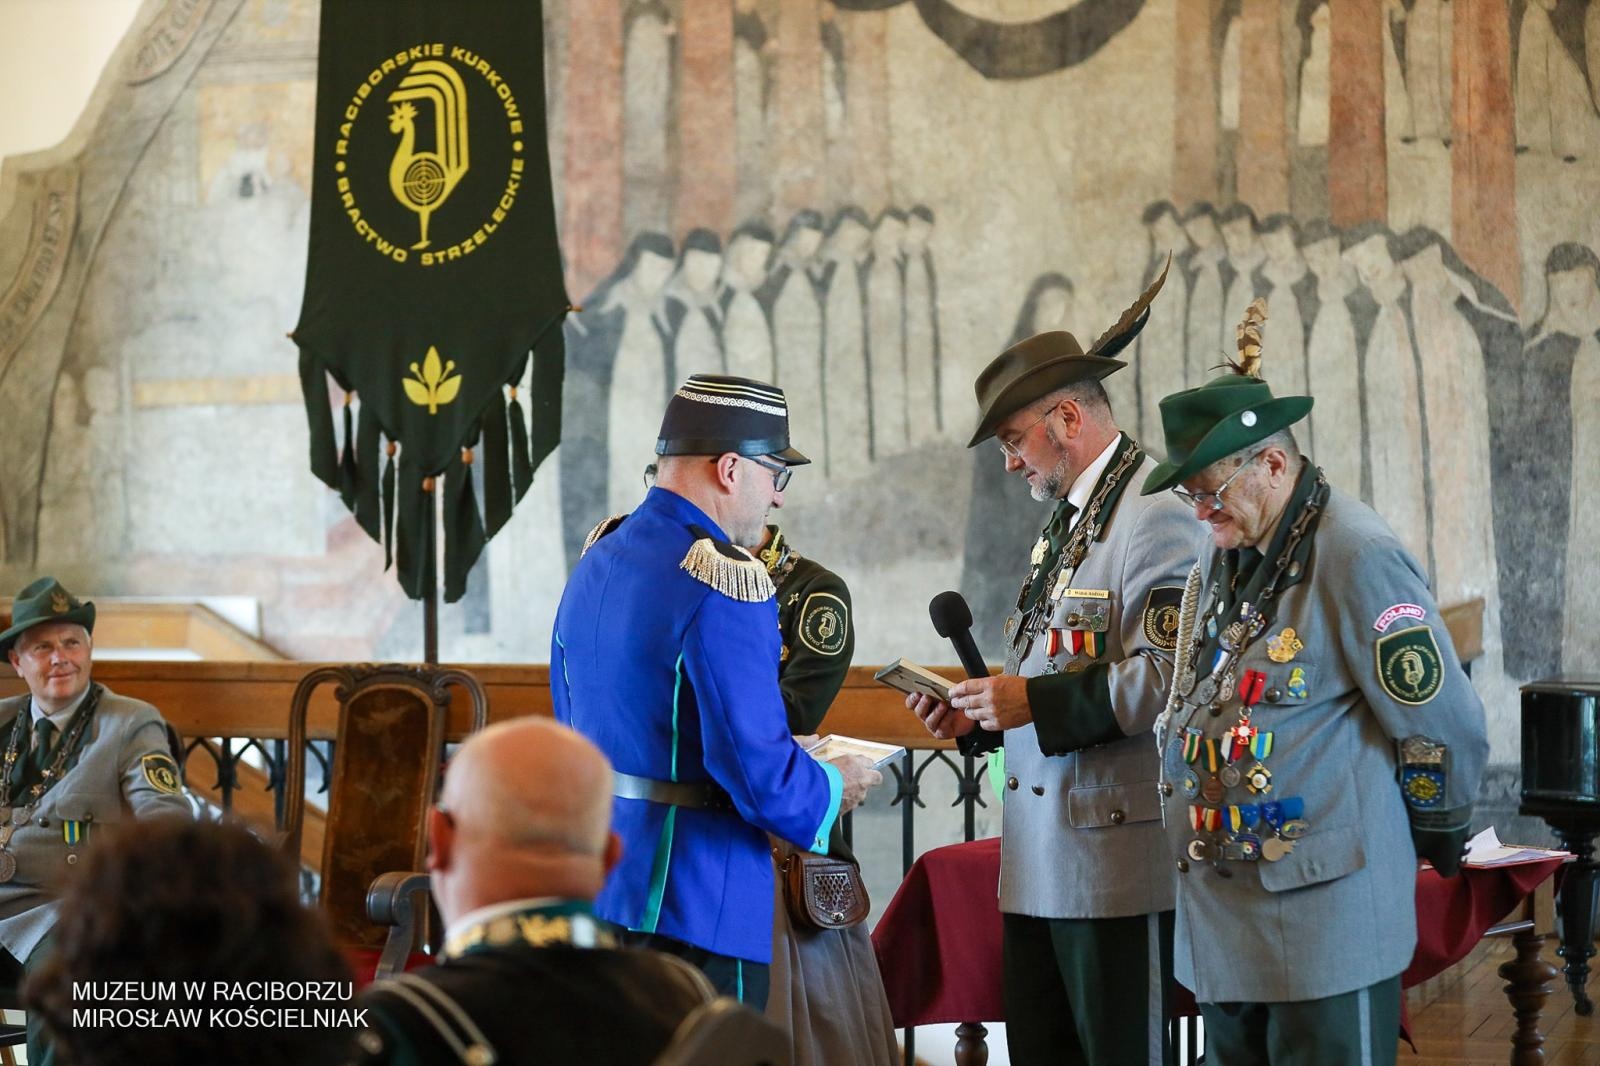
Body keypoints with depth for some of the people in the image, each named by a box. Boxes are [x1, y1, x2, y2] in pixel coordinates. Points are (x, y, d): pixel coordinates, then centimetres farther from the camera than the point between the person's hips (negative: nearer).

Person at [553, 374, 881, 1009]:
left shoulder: (596, 561, 10)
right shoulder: (725, 583, -18)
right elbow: (759, 771, -22)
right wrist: (832, 790, -1)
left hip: (594, 884, 9)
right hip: (691, 907, -9)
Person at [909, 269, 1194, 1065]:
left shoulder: (1155, 514, -12)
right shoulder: (1065, 522, 20)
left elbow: (1169, 676, -22)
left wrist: (1037, 702, -20)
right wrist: (975, 719, 11)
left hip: (1116, 861, -10)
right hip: (1039, 862, 10)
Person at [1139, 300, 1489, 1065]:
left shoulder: (1355, 558, -15)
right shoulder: (1224, 561, 12)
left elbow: (1443, 723, -13)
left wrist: (1436, 838, -1)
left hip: (1324, 913, -8)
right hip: (1223, 917, 8)